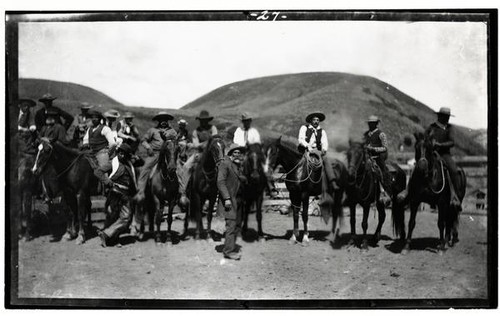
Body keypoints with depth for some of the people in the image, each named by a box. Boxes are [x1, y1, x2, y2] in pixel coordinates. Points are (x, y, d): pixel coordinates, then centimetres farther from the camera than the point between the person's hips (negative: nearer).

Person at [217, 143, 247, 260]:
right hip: (229, 201, -8)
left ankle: (231, 248, 23)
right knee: (231, 225, -9)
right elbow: (220, 182, -16)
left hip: (238, 200, 9)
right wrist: (227, 198, -22)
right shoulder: (225, 164, -8)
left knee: (237, 225, 12)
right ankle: (229, 251, -3)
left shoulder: (238, 165, 17)